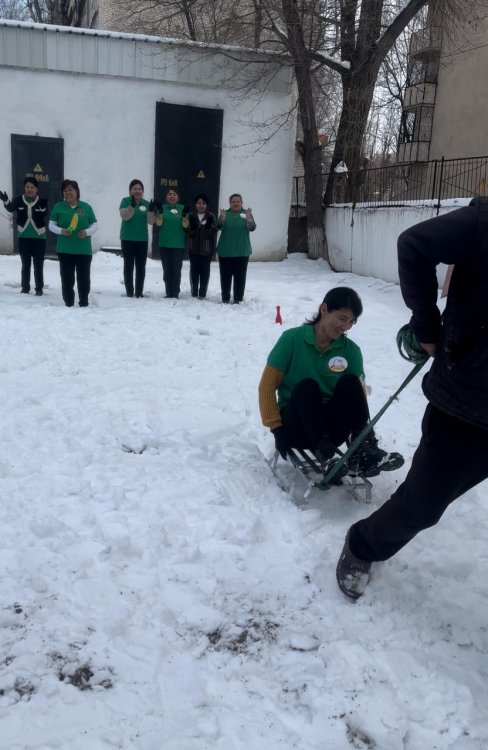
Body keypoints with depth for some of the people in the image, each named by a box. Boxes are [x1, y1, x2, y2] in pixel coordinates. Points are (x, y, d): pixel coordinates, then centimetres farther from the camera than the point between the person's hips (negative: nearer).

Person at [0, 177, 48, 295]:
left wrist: (43, 210, -37)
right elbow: (10, 209, -20)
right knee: (25, 264, 10)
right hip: (23, 237, 1)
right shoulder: (19, 200, -2)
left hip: (39, 237, -1)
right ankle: (25, 288, 17)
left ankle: (39, 288, 12)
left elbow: (45, 217, -17)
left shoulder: (42, 201, -4)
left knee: (38, 264, 5)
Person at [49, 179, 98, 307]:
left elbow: (95, 225, 7)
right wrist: (61, 231, -13)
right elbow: (51, 225, 6)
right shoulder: (58, 207, 4)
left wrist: (87, 232, -12)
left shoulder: (86, 207, 4)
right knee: (67, 278, 3)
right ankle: (68, 304, 12)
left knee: (83, 277, 5)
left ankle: (84, 304, 16)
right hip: (65, 249, 0)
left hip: (84, 249, 0)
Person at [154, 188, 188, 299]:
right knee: (167, 270, 6)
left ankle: (175, 294, 3)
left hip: (179, 245, -2)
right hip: (164, 244, 2)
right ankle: (168, 293, 12)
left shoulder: (182, 208, 1)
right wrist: (160, 212, -23)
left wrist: (184, 215, -24)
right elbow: (158, 223, -7)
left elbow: (185, 225, -5)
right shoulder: (162, 207, 4)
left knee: (176, 270, -2)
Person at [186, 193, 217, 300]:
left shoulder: (211, 216, 3)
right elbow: (186, 230, 1)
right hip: (193, 248, 1)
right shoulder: (191, 215, 4)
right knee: (194, 270, 6)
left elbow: (214, 231, 0)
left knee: (205, 271, 3)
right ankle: (194, 293, 14)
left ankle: (202, 294, 10)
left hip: (207, 249, 0)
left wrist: (209, 226, -19)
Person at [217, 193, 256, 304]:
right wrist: (222, 219, -34)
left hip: (242, 251, 0)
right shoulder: (225, 213, 3)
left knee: (240, 276, 1)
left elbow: (252, 228, -10)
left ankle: (238, 299, 9)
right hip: (225, 251, 0)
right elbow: (219, 226, -12)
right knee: (225, 276, 3)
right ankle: (225, 299, 13)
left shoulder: (246, 213, 3)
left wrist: (248, 219, -31)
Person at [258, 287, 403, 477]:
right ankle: (325, 454, -44)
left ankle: (363, 452, -35)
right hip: (296, 427, -2)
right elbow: (268, 385, -6)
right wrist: (276, 427, -14)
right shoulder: (293, 338, -7)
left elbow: (358, 393, 0)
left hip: (332, 428, 3)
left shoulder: (351, 350, 1)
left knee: (349, 382, -23)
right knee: (306, 387, -31)